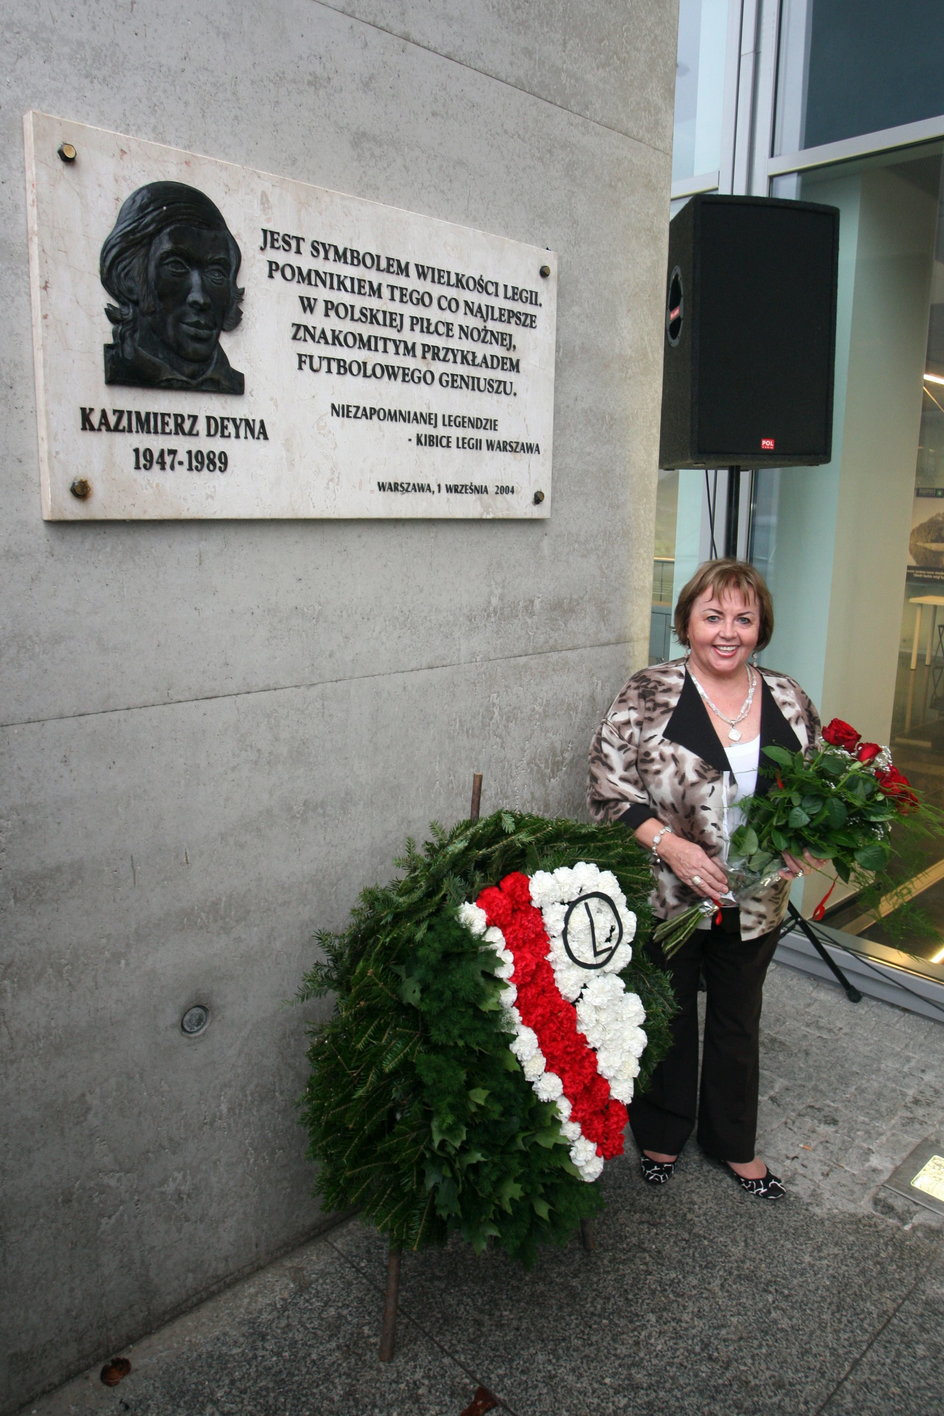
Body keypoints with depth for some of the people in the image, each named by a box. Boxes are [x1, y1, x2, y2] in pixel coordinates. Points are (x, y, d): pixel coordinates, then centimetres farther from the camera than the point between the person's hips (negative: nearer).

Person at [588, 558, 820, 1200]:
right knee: (668, 1019, 17)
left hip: (755, 901, 4)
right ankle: (662, 1135, 42)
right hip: (666, 899, -3)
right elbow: (610, 787, -15)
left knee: (738, 1021, 21)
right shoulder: (648, 695, -14)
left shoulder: (789, 700, -1)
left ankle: (735, 1142, 44)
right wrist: (671, 846, -24)